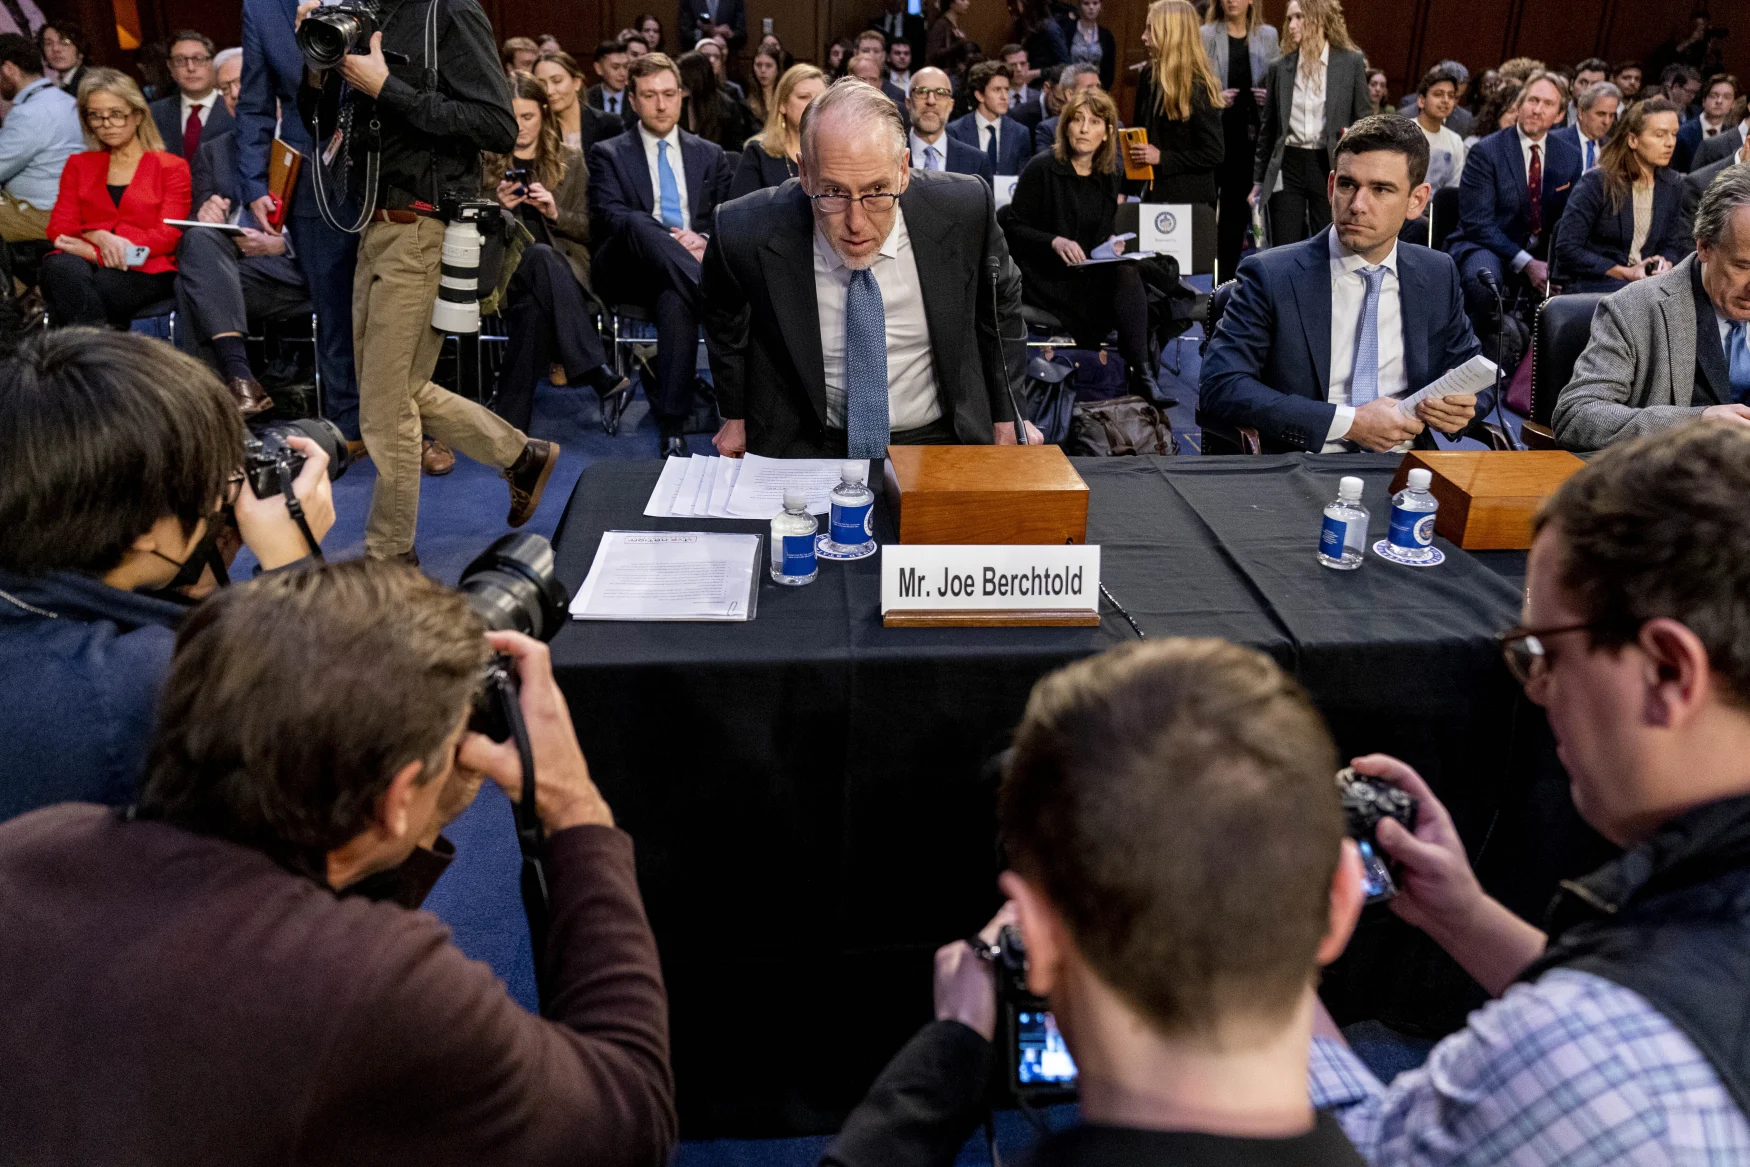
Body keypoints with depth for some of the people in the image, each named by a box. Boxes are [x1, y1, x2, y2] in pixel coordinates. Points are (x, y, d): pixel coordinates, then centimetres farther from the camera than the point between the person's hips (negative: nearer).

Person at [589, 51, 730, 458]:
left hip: (682, 274, 1)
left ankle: (672, 430, -41)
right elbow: (606, 218, -1)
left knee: (676, 301, -38)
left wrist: (706, 241, -12)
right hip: (629, 271, -1)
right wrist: (667, 239, -18)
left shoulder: (710, 155, 24)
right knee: (638, 224, -37)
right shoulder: (609, 154, 16)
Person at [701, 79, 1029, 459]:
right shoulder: (746, 235, -17)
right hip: (807, 447, -1)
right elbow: (726, 323, 8)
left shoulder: (963, 209, -15)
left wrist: (1003, 416, 10)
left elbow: (1001, 303, 6)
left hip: (935, 441, 1)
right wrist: (735, 416, 14)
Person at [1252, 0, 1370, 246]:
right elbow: (1268, 129, 12)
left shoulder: (1351, 62, 1)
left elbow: (1364, 119, 7)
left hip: (1330, 167, -2)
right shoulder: (1280, 67, 7)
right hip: (1287, 165, 2)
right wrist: (1258, 179, 12)